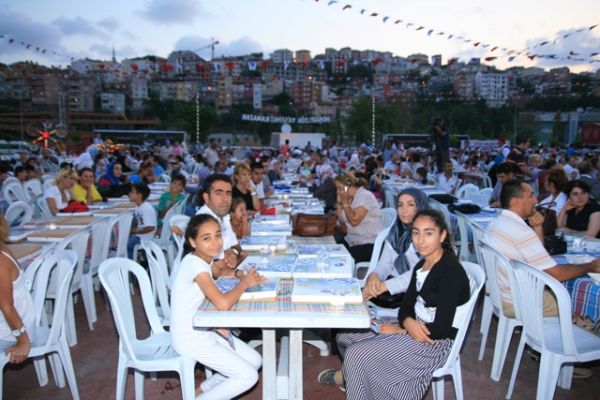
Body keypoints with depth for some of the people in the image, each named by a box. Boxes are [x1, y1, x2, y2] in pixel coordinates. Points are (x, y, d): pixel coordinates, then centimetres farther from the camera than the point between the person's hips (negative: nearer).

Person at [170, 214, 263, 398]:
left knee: (255, 361, 13)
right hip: (190, 338, -9)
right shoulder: (196, 265, -27)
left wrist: (238, 273, 1)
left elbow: (218, 272, 23)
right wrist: (245, 282, -20)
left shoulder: (203, 258, 0)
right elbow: (223, 303, -38)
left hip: (203, 330, 9)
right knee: (248, 376, -7)